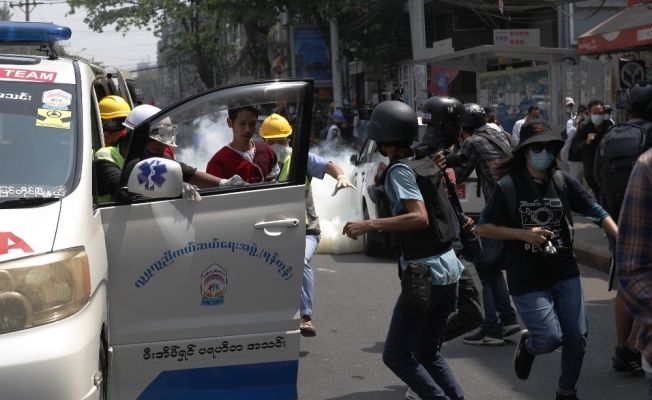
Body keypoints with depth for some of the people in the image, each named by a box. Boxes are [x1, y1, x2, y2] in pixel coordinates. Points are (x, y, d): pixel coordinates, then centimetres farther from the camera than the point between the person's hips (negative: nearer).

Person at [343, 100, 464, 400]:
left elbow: (420, 217, -27)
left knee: (396, 355, -1)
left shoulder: (400, 170, -13)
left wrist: (368, 225, -29)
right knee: (428, 352, 18)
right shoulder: (426, 162, 9)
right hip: (448, 267, 8)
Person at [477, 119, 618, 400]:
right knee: (550, 339, -7)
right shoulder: (508, 186, -11)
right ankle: (527, 344, 30)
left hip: (565, 273, 4)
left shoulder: (563, 181, -2)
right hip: (527, 279, -4)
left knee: (577, 336, 4)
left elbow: (596, 212, -3)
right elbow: (484, 228, -7)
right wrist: (524, 234, -18)